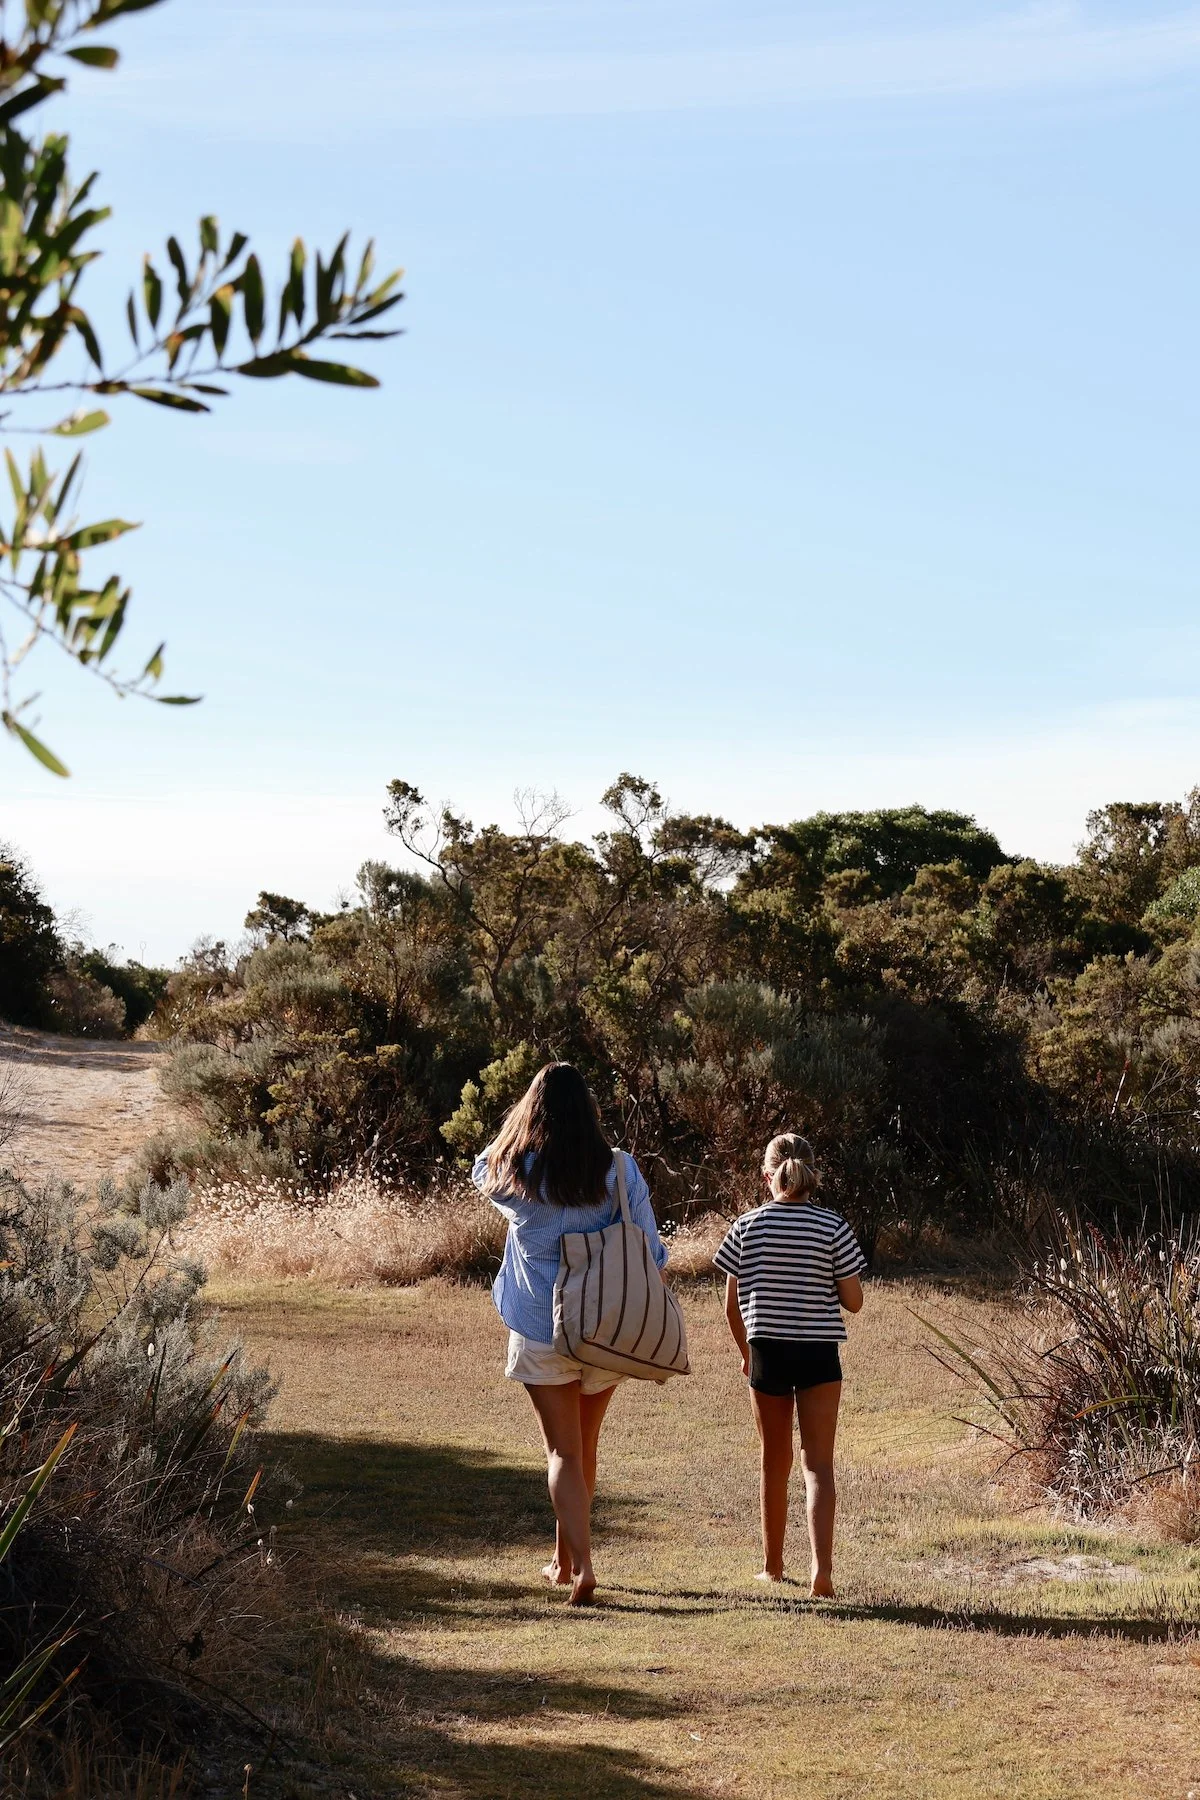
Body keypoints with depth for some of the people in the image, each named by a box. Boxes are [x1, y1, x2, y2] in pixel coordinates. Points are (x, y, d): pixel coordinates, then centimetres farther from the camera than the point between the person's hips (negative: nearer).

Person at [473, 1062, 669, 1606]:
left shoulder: (514, 1174, -9)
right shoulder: (619, 1171, -8)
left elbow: (482, 1168, 16)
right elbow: (649, 1250, -3)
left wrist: (526, 1118, 12)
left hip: (540, 1332, -2)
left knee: (564, 1452, 4)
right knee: (585, 1447, 17)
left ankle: (582, 1564, -11)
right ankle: (564, 1558, 32)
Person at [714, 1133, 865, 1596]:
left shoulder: (746, 1227, -3)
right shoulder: (834, 1228, -5)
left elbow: (732, 1304, 2)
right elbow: (853, 1301, -3)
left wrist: (746, 1352, 17)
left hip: (767, 1353, 1)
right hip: (819, 1354, -1)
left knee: (775, 1463, 15)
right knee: (818, 1464, 0)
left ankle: (772, 1565, 27)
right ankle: (822, 1567, -17)